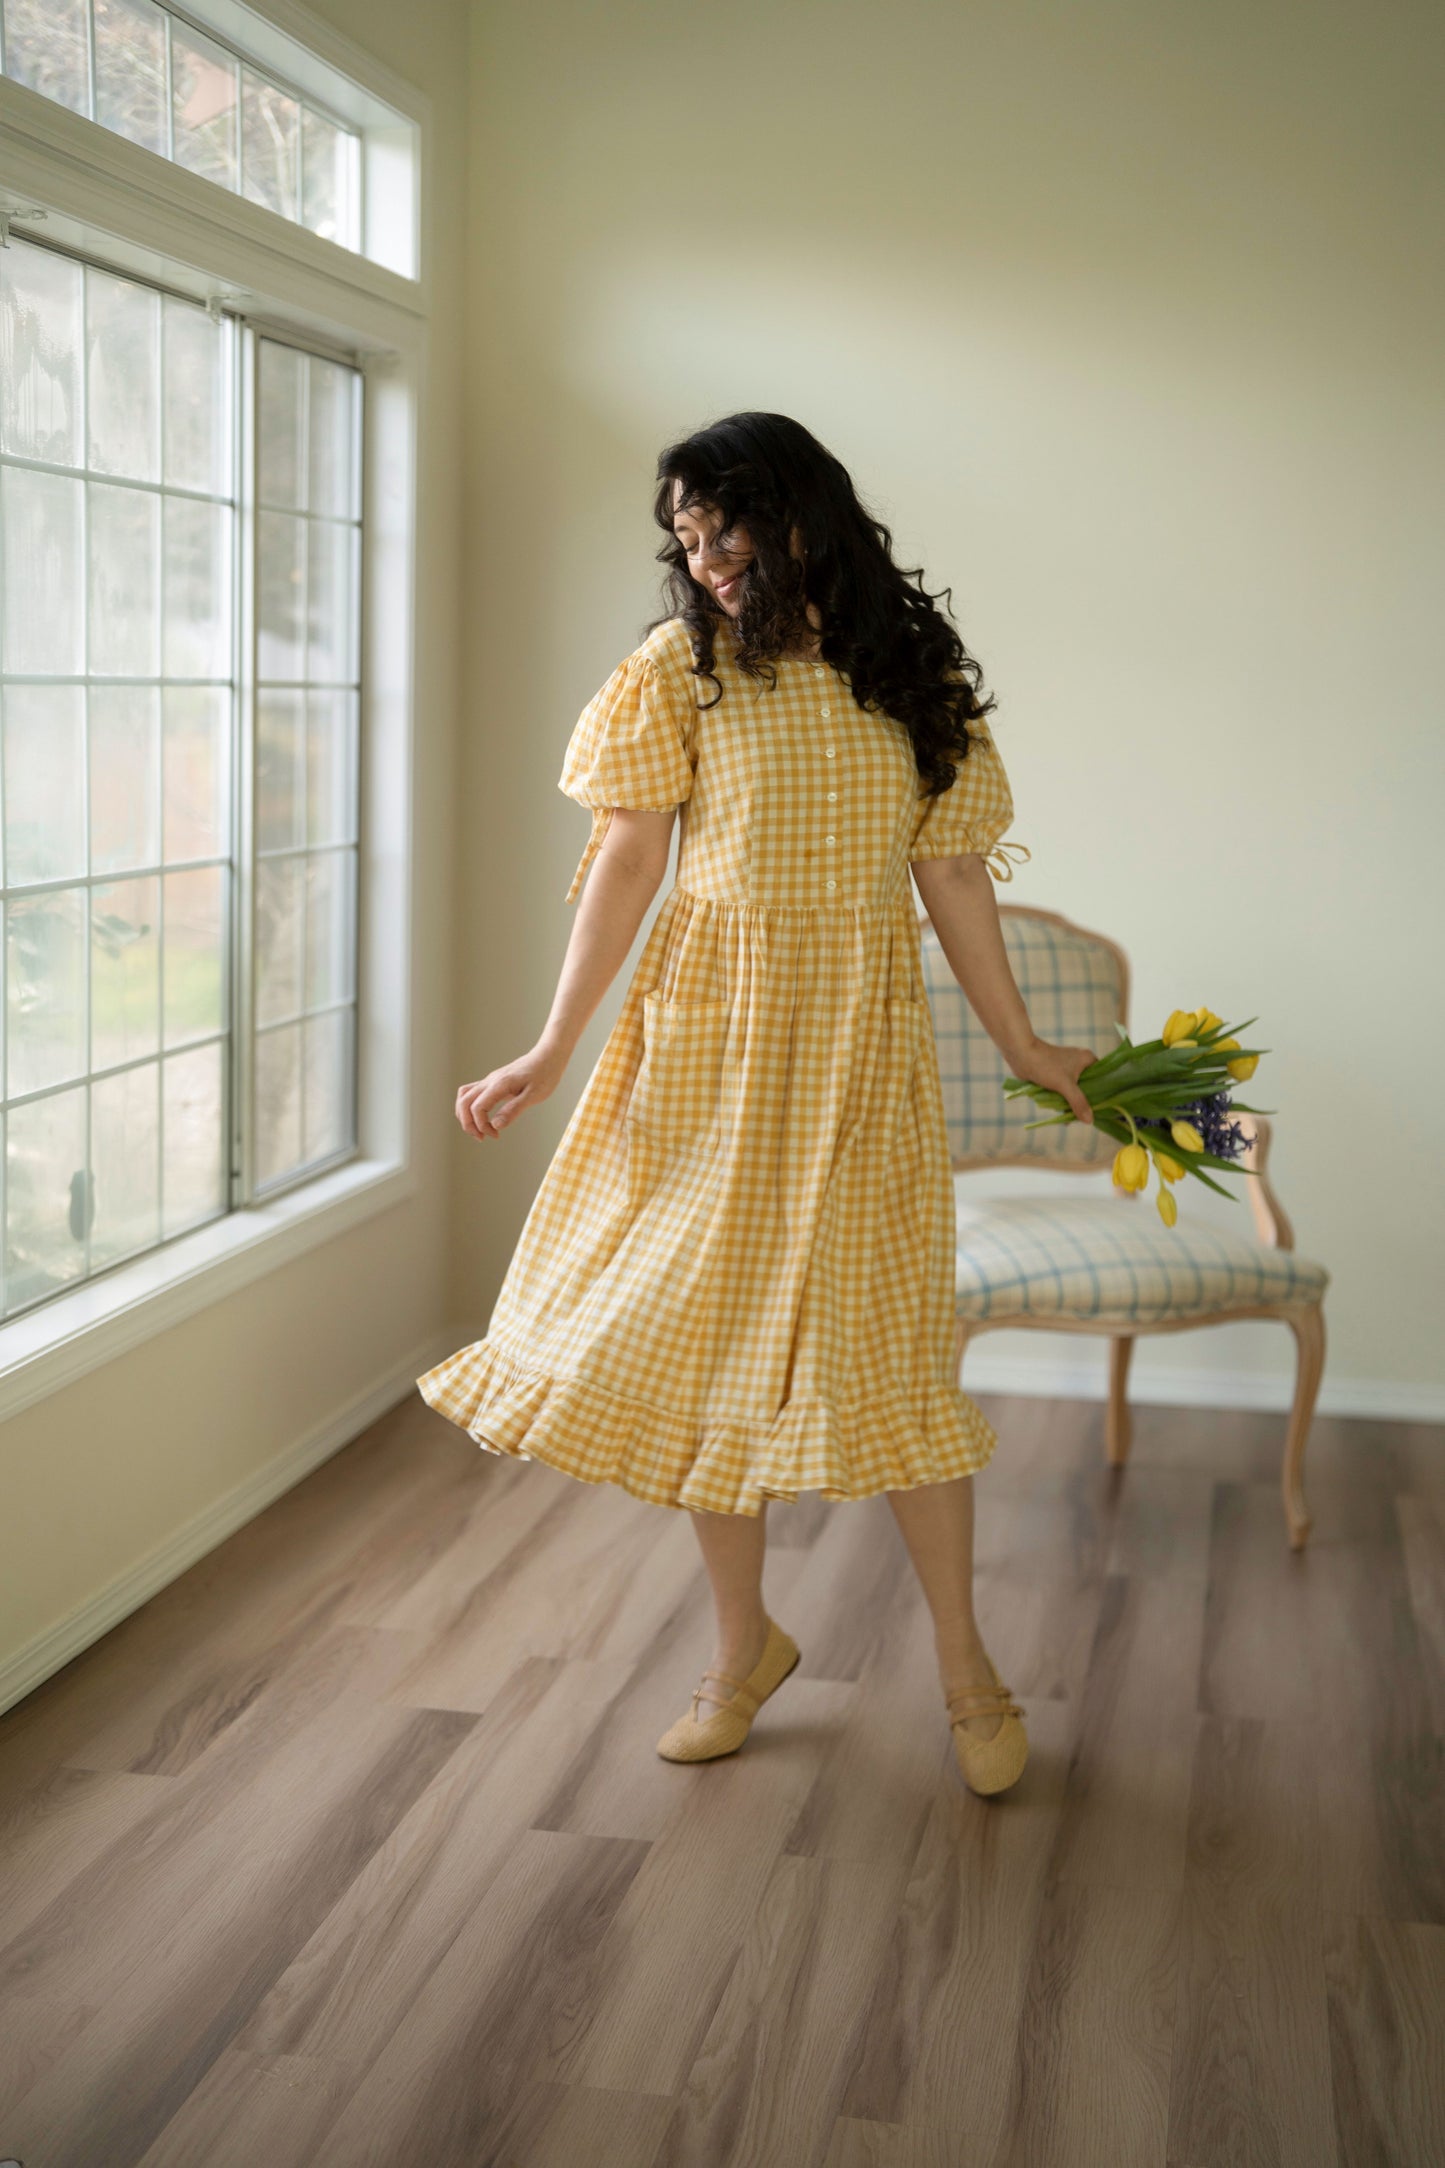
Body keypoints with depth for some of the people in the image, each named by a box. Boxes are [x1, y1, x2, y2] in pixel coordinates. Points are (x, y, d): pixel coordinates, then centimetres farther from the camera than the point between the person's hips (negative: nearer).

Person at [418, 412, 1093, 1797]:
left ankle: (964, 1667, 17)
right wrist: (552, 1050, -8)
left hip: (858, 1037, 0)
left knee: (887, 1344, 0)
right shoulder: (683, 666, 1)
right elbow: (627, 860, -2)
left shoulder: (913, 675, 5)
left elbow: (951, 874, 9)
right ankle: (743, 1645, 24)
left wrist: (1023, 1048, 10)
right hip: (710, 1030, 0)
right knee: (705, 1334, 5)